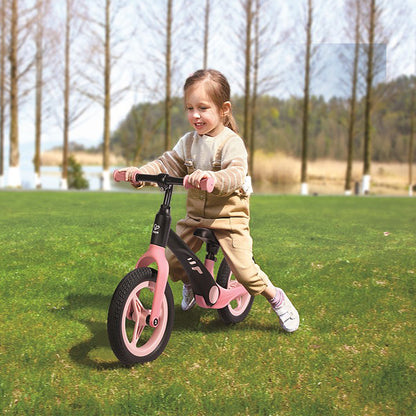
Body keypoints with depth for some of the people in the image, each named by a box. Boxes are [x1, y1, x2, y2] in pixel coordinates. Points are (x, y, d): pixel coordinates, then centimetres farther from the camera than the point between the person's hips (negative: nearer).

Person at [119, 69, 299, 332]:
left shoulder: (231, 142, -16)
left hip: (229, 215, -6)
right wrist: (139, 173, -14)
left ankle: (277, 298, 14)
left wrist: (211, 178, -53)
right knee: (172, 261, 2)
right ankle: (191, 284, 36)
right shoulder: (189, 141, 4)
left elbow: (236, 175, -32)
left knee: (244, 270, -13)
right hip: (196, 215, 6)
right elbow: (167, 165, 4)